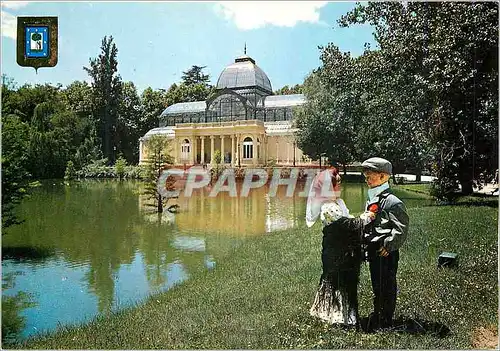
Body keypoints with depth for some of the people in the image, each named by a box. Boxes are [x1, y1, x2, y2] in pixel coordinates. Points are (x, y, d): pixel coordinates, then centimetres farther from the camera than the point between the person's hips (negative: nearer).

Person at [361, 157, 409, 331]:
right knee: (376, 285, 18)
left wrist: (388, 245, -20)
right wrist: (365, 243, 16)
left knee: (387, 286, 3)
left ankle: (385, 321, 15)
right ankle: (377, 315, 32)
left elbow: (401, 228, -18)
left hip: (386, 252, -8)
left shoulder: (392, 202, -15)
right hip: (373, 250, 8)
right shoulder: (371, 201, 13)